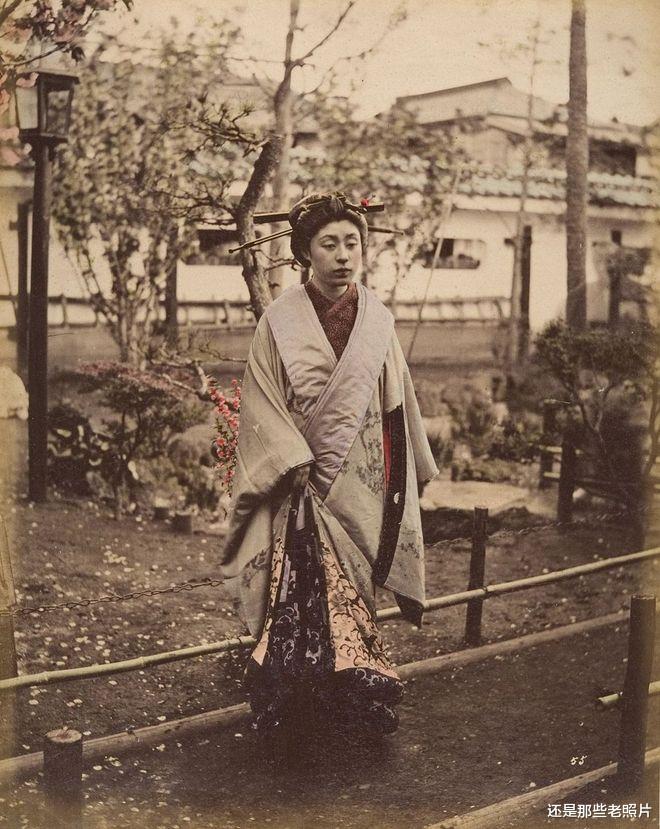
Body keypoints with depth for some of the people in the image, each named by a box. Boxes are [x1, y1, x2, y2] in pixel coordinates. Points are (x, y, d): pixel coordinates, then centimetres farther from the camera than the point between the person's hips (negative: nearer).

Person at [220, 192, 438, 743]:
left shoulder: (377, 321, 5)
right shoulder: (281, 321, -4)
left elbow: (398, 406, 12)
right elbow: (263, 405, -5)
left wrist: (408, 474, 14)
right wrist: (296, 465, -14)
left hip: (363, 482, 3)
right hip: (304, 483, -2)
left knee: (354, 591, 6)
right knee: (306, 590, -9)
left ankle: (354, 703, 20)